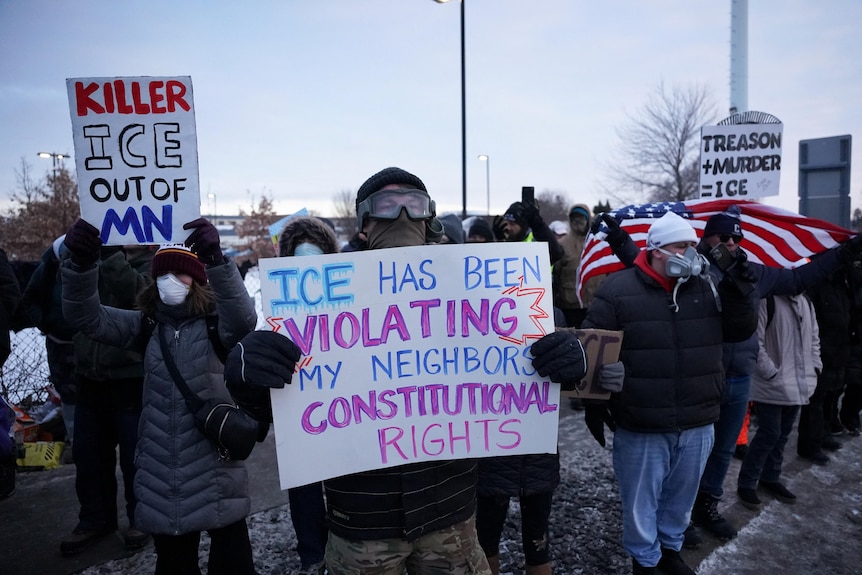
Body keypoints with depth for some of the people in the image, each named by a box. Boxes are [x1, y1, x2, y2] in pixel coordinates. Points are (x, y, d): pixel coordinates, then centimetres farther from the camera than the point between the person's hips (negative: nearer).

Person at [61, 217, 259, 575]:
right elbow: (86, 317, -6)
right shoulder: (146, 325, 5)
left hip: (214, 459, -3)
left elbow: (243, 318, -28)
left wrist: (215, 260, -42)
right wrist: (82, 263, -24)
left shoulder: (216, 324, -6)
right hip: (162, 468, 4)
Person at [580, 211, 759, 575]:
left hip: (697, 425, 5)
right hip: (640, 428, -4)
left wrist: (738, 290, -11)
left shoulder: (707, 286, 3)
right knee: (641, 503, 14)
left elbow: (742, 330, 5)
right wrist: (593, 403, -5)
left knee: (681, 498, 24)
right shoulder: (618, 290, -12)